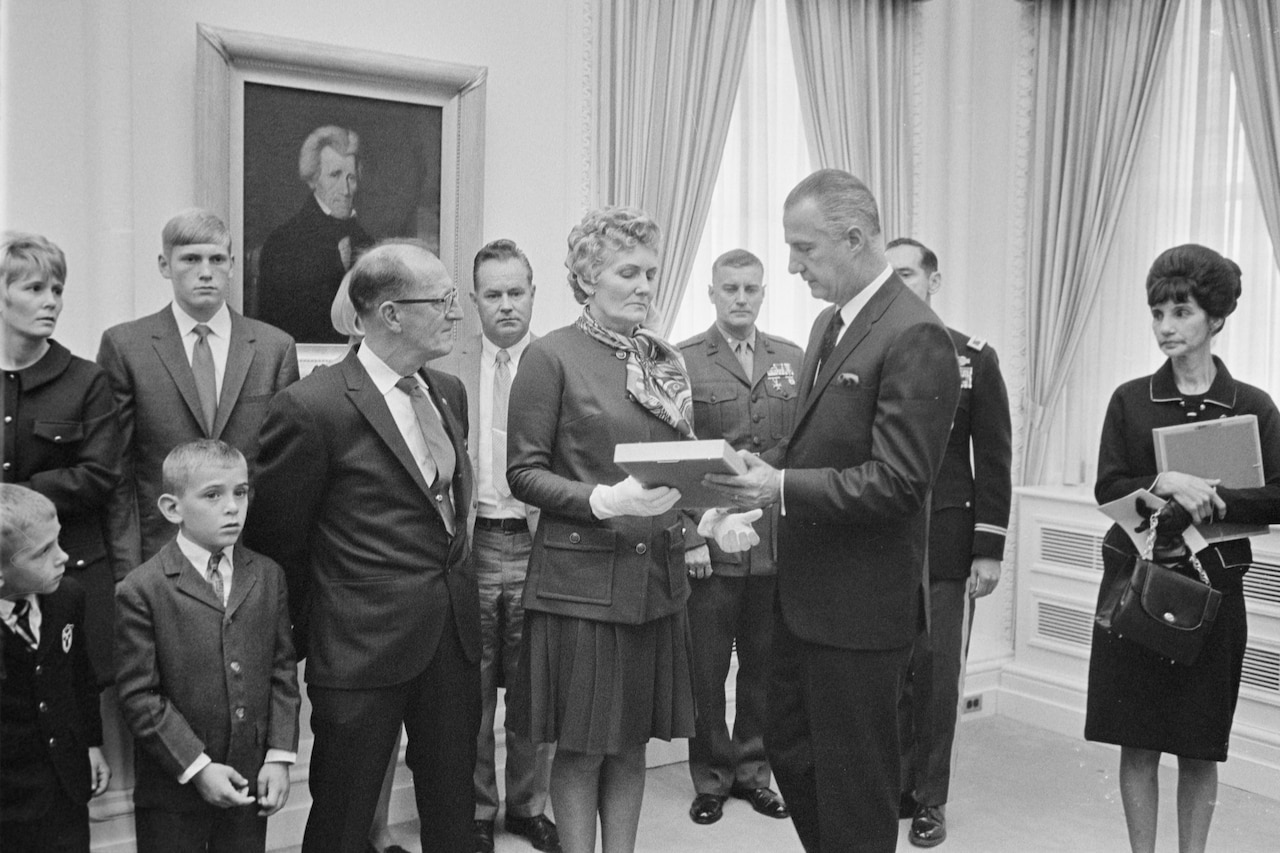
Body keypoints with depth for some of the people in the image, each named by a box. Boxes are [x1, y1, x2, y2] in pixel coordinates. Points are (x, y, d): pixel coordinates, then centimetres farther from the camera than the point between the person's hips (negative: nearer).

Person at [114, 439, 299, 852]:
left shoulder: (268, 577, 2)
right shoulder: (141, 589, -12)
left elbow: (283, 671, 4)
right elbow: (138, 695, -12)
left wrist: (280, 756, -3)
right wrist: (196, 767, -15)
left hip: (251, 783, 4)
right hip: (173, 791, -3)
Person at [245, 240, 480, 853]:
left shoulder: (449, 392, 7)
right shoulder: (311, 408, -16)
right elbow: (276, 540, -8)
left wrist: (455, 587, 14)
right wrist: (310, 636, 2)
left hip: (453, 635, 6)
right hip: (363, 645, -6)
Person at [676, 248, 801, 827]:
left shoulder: (794, 361, 9)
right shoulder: (681, 362, -2)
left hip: (778, 543, 3)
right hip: (707, 541, -3)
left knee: (764, 667, 13)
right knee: (706, 670, 8)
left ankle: (753, 770, 29)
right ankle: (711, 778, 24)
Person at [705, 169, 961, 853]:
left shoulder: (914, 336, -18)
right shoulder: (829, 323, 11)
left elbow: (897, 482, -22)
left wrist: (783, 486, -24)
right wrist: (761, 468, 0)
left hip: (860, 599, -9)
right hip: (804, 588, 9)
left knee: (853, 780, 7)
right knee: (788, 746, 21)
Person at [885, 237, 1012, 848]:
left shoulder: (974, 359, 1)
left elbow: (993, 460, 2)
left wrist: (989, 549, -3)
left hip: (945, 546, -1)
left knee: (937, 672, 4)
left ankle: (929, 798, 19)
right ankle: (894, 785, 22)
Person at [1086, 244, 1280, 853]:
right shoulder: (1130, 400, 3)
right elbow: (1107, 489, -3)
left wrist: (1211, 498, -20)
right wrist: (1166, 484, -20)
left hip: (1212, 585, 0)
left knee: (1199, 747, 8)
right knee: (1138, 740, 6)